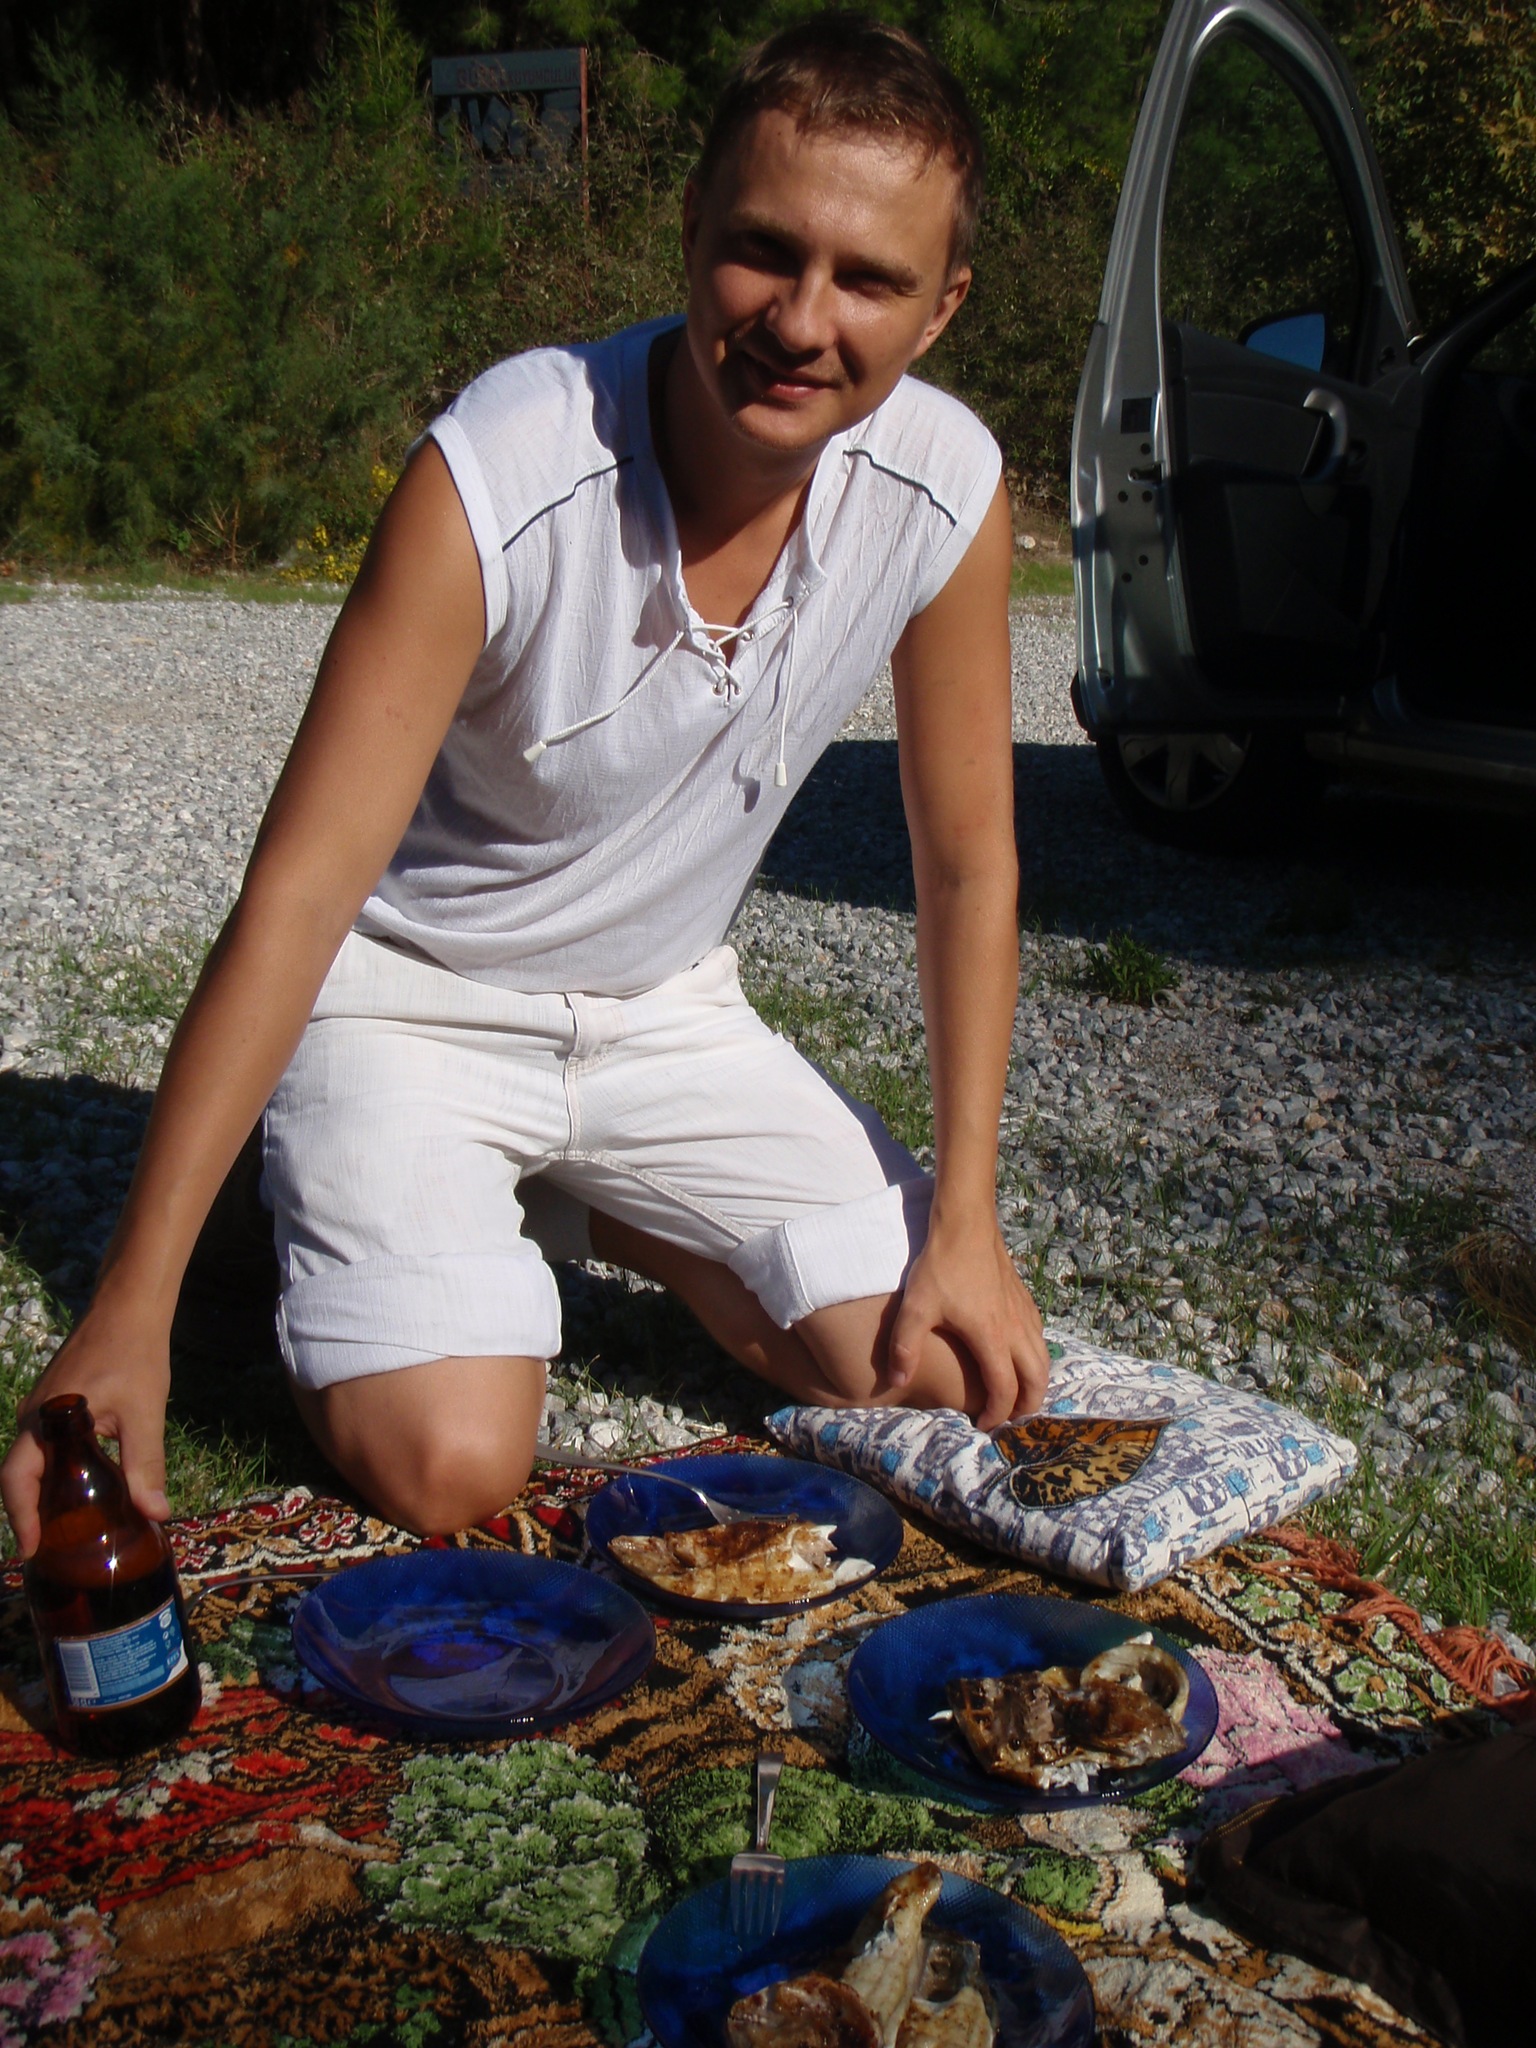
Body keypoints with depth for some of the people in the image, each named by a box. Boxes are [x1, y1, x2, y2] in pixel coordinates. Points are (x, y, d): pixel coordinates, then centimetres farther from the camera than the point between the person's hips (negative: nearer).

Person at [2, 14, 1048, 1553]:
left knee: (957, 1382, -3)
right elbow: (299, 893, -28)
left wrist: (965, 1223, -8)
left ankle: (620, 1223, 22)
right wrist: (129, 1315, -31)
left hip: (665, 1009, 5)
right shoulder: (495, 478, -28)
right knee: (449, 1473, -21)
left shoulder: (949, 488, -15)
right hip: (410, 1005, -4)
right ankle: (361, 1238, 14)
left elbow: (966, 862, -5)